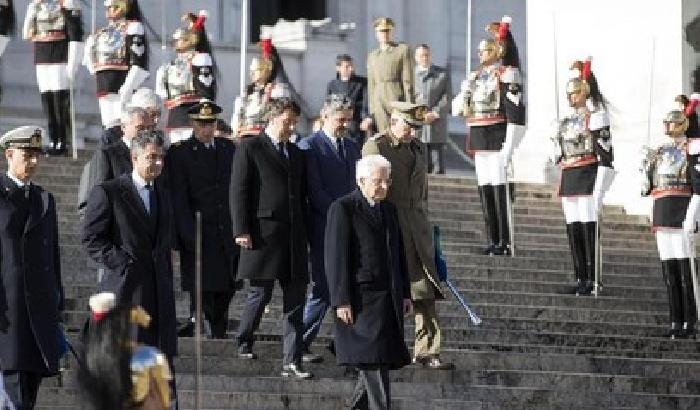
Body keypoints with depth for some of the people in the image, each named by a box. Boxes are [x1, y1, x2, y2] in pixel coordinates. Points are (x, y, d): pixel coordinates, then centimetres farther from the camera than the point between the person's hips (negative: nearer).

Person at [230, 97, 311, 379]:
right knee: (260, 293, -2)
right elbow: (238, 191, -5)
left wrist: (305, 233, 16)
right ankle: (244, 343, 23)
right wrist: (241, 230, -12)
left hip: (293, 237, 6)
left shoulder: (296, 153, 19)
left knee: (295, 301, 0)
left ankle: (291, 362, -2)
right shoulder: (250, 148, 0)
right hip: (263, 234, -6)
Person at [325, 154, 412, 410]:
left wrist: (405, 293, 15)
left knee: (385, 359, 5)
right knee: (373, 362, -12)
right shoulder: (342, 209, -6)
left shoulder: (388, 210, 17)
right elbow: (336, 257, -11)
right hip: (360, 300, -7)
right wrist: (342, 301, -16)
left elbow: (399, 254, 22)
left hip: (389, 299, 7)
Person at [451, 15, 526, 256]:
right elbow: (457, 107, 21)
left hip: (497, 137, -8)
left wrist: (509, 147, -18)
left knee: (499, 189, -9)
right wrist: (464, 96, -3)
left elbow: (515, 113, -14)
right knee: (484, 189, 8)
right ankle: (492, 241, 12)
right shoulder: (475, 77, 17)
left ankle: (505, 243, -7)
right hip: (478, 140, 8)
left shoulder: (505, 74, -7)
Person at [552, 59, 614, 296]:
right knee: (573, 229, 7)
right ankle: (580, 279, 12)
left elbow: (605, 156, -12)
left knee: (589, 227, -8)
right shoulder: (567, 120, 17)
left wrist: (599, 189, -17)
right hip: (569, 179, 8)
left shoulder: (596, 116, -7)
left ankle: (591, 280, -6)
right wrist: (561, 186, 19)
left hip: (588, 178, -8)